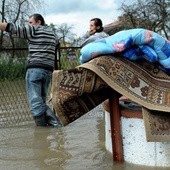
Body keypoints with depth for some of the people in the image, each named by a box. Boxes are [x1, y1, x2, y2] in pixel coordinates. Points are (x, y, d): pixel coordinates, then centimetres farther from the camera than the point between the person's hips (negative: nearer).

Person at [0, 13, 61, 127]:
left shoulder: (34, 30, 1)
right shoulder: (52, 33, 21)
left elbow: (13, 28, -2)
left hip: (35, 68, -7)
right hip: (49, 70, 7)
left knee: (35, 101, -7)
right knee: (41, 101, 12)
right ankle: (56, 125, 1)